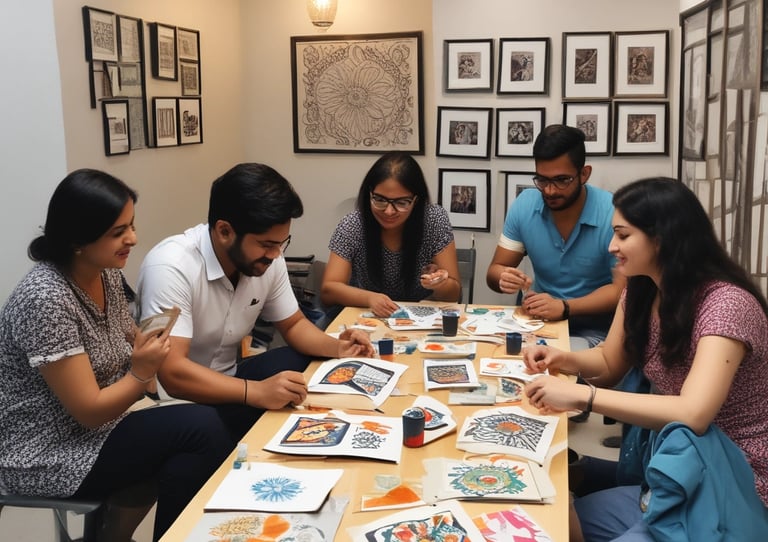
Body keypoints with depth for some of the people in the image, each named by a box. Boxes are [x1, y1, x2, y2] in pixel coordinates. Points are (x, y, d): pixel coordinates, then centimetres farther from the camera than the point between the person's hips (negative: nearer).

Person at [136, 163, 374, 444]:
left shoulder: (267, 259, -8)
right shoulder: (171, 267, -29)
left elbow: (293, 324, 8)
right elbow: (173, 373, -34)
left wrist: (336, 347, -13)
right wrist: (256, 392, -44)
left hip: (225, 381, 7)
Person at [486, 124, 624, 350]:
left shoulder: (613, 214, -17)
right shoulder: (524, 206, -5)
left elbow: (622, 289, -15)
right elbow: (495, 271, 1)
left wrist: (564, 307, -30)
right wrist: (504, 279, -24)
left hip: (594, 329, -4)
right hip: (539, 321, 4)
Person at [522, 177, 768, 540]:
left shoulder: (726, 305, -23)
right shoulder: (642, 289, 2)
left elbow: (692, 415, -35)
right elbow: (610, 364, 15)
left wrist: (582, 396, -35)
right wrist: (563, 360, -6)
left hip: (736, 490, -7)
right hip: (677, 473, 7)